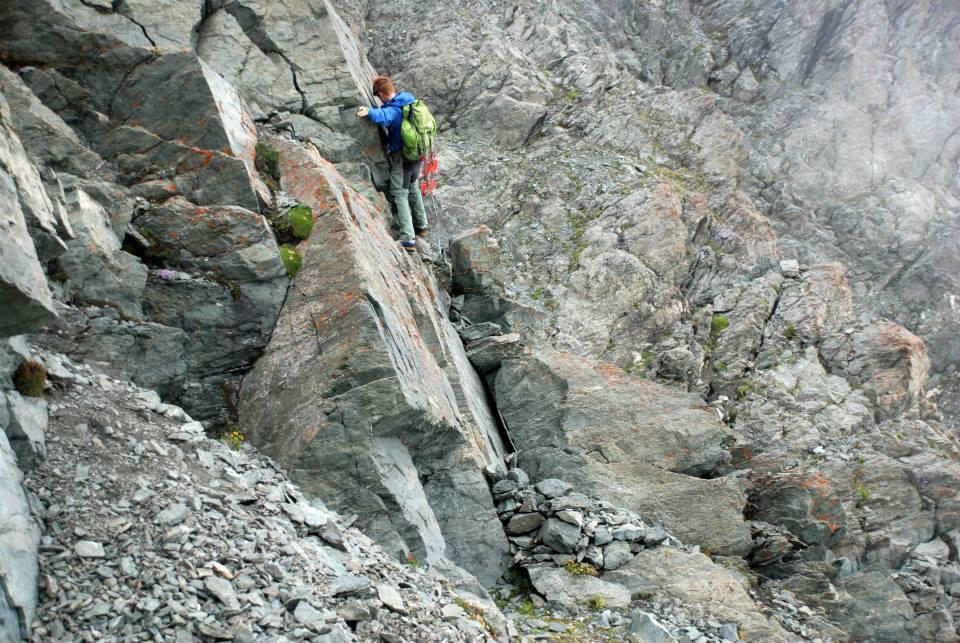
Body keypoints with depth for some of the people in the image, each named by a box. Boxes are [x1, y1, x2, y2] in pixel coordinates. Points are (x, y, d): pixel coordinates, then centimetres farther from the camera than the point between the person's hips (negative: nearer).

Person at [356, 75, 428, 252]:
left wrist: (369, 111, -67)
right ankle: (421, 226, 41)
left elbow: (383, 116, -50)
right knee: (413, 189, 26)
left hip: (401, 156, -8)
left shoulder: (393, 110, -24)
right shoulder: (411, 100, 1)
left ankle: (408, 239, -14)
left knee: (400, 194, -6)